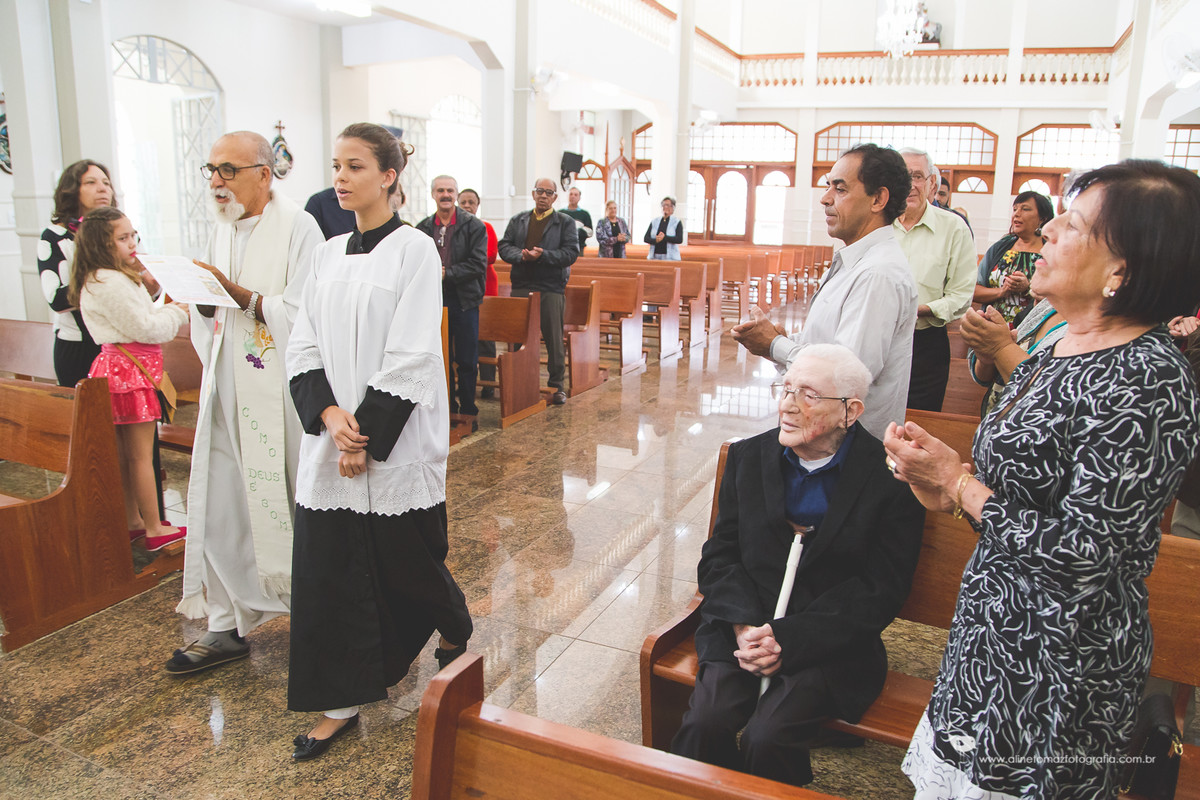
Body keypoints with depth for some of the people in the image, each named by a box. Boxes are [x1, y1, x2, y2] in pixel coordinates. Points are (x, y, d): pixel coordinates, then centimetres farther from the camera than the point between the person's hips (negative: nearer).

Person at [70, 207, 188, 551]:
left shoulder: (98, 280, 15)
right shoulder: (111, 283, -18)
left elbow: (137, 317, 18)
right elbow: (145, 329, -18)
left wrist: (166, 309, 5)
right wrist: (178, 313, -4)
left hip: (116, 366, 10)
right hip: (130, 370, -10)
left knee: (125, 454, 16)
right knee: (141, 454, -2)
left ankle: (132, 522, 26)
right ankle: (155, 529, 6)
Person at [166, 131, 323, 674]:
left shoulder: (297, 227, -9)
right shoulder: (224, 229, 14)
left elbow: (304, 314, -17)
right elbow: (214, 309, 19)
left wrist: (239, 294, -23)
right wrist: (202, 298, -1)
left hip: (281, 393, -7)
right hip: (228, 391, 7)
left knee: (293, 504, 3)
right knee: (218, 503, 7)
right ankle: (228, 624, 20)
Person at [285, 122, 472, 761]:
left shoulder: (415, 250, -8)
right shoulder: (328, 253, 10)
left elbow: (410, 356, -14)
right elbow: (304, 344, 7)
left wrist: (367, 436, -15)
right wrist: (329, 413, -10)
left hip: (396, 443, -5)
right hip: (331, 438, 5)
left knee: (406, 559, 9)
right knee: (326, 566, 5)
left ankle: (454, 632, 41)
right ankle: (339, 703, 20)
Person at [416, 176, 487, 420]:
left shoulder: (474, 226, -2)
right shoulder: (423, 228, 8)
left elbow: (478, 264, -9)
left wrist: (447, 274, -16)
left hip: (464, 301, -3)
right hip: (433, 301, 3)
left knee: (467, 361, 2)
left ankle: (468, 412, 14)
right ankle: (448, 409, 21)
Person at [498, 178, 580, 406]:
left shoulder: (565, 222, 4)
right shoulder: (518, 220, 14)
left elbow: (571, 253, -7)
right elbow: (504, 246, 6)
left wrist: (542, 255, -18)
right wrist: (521, 255, -14)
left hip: (551, 287, -3)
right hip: (521, 286, 3)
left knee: (553, 337, 0)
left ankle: (557, 384, 10)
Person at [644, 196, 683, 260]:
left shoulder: (677, 222, 3)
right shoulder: (655, 222, 13)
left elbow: (680, 240, -8)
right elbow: (645, 238, 6)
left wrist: (665, 237, -16)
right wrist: (655, 240, -14)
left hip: (670, 258, -3)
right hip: (654, 257, 3)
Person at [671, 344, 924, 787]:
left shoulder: (890, 479, -6)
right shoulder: (749, 456, 6)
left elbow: (879, 592, -9)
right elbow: (720, 554, 5)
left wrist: (788, 638, -17)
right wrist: (744, 626, -13)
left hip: (829, 642, -3)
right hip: (745, 628, 3)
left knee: (767, 737, -23)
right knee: (705, 724, -19)